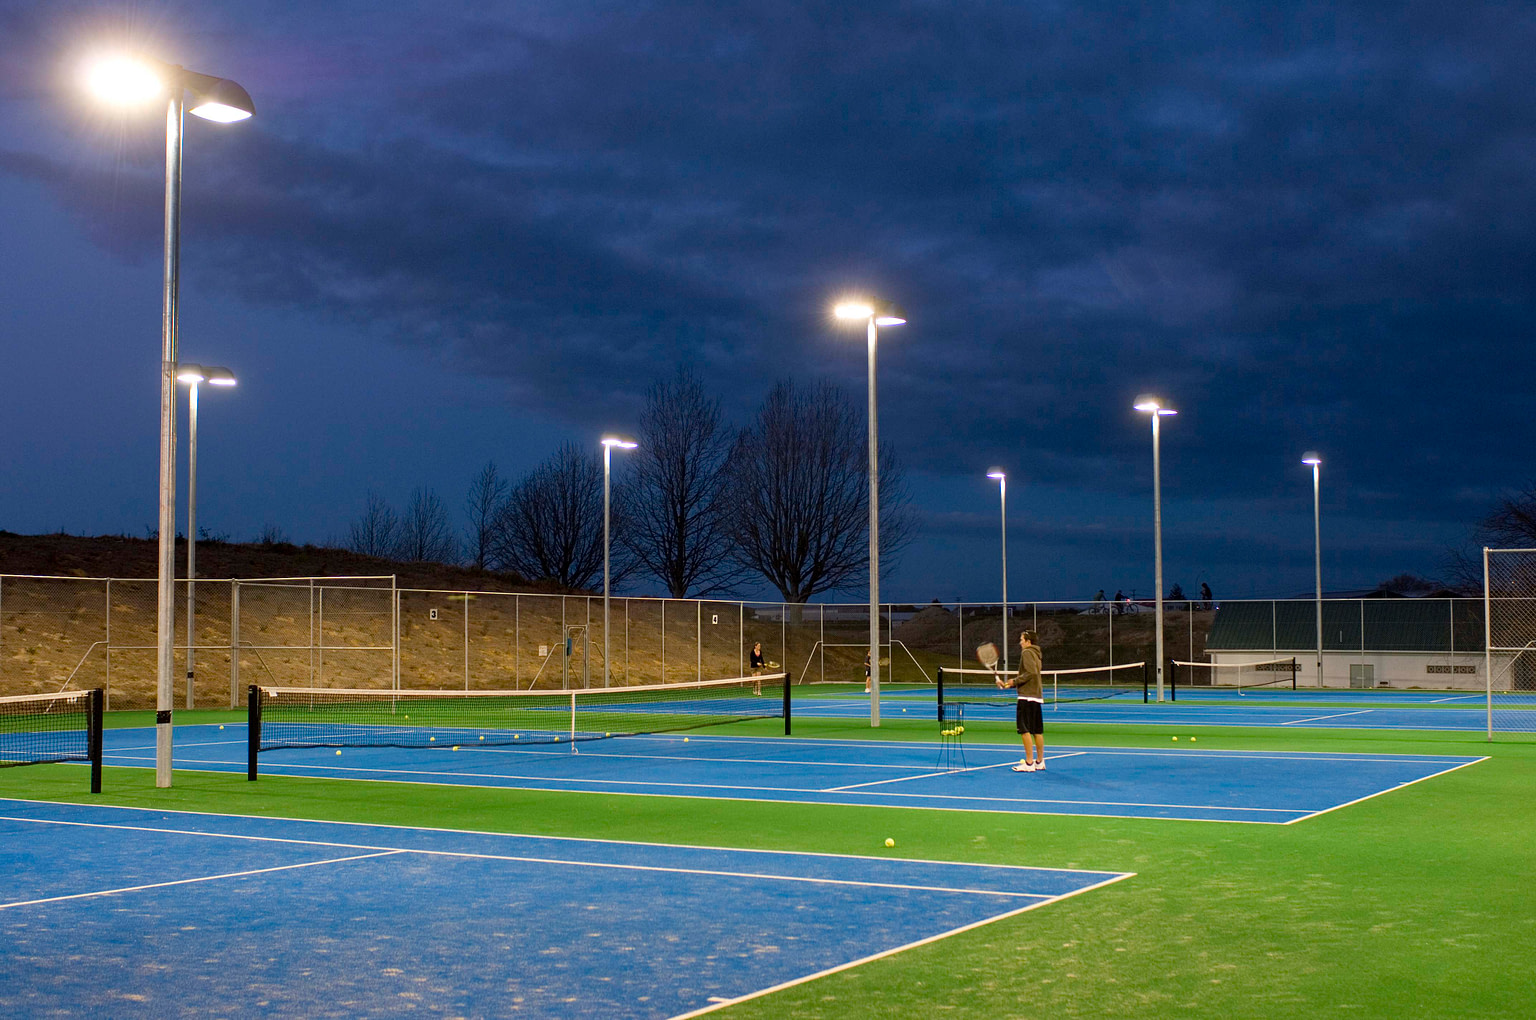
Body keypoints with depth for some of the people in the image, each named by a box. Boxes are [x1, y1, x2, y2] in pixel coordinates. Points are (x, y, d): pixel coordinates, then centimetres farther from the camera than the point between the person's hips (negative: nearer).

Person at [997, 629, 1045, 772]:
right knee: (1037, 731, 11)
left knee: (1025, 730, -8)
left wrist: (1015, 681, -13)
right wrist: (1009, 684, 17)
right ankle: (1040, 762, 15)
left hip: (1027, 696, -9)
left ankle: (1029, 763, -11)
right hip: (1037, 696, 9)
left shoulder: (1027, 653, -7)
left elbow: (1031, 673, -20)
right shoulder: (1035, 654, 21)